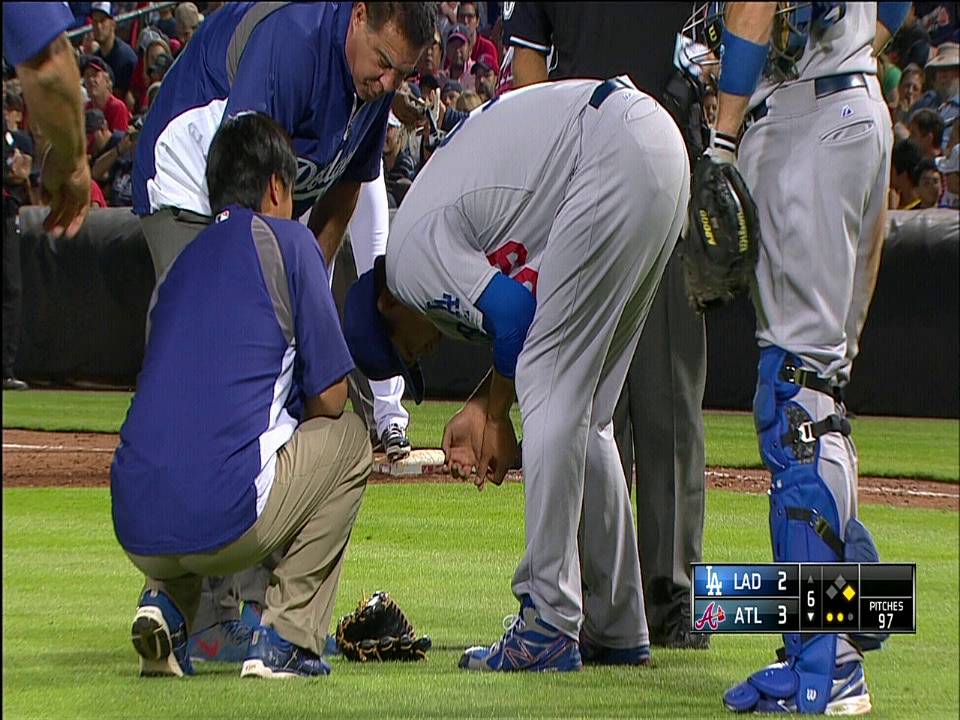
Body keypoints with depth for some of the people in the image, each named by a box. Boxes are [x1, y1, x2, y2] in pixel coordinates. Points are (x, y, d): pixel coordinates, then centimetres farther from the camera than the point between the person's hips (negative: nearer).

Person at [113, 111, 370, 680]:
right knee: (348, 437, 20)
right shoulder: (285, 239, 6)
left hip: (136, 536, 6)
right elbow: (330, 398, 6)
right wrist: (290, 414, 27)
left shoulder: (180, 265, 23)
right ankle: (287, 637, 9)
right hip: (223, 522, -6)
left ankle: (167, 601, 11)